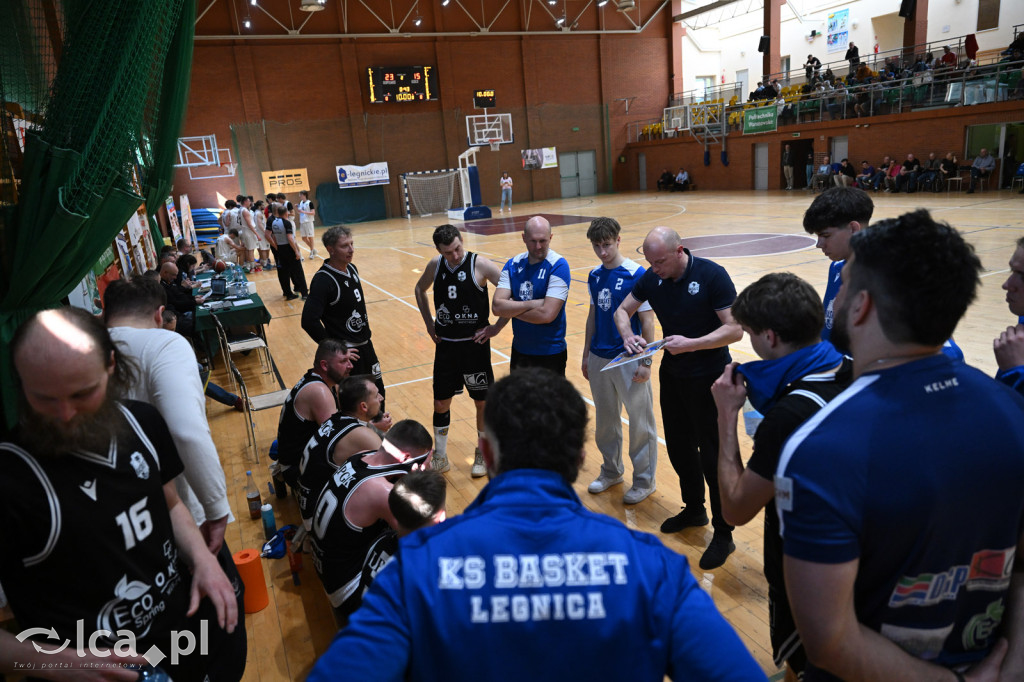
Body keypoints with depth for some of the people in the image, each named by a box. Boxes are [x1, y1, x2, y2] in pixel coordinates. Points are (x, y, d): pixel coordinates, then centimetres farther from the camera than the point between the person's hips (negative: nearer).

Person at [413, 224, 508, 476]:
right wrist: (429, 322, 10)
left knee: (483, 402, 9)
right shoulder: (435, 266, -1)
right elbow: (419, 290, 19)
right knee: (440, 403, 9)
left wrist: (497, 327, -13)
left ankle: (483, 454, 29)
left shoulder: (480, 265, -15)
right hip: (445, 345, 4)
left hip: (475, 345, -3)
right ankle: (440, 458, 26)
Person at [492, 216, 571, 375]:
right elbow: (496, 306, -10)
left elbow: (547, 314, -23)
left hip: (550, 354, -5)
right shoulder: (513, 265, 1)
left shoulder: (558, 266, -14)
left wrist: (511, 310, -10)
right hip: (519, 350, 5)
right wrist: (531, 304, -20)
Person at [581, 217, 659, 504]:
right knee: (605, 419, 17)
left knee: (640, 421, 5)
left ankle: (644, 480, 20)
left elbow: (647, 321, -10)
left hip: (628, 360, -6)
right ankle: (611, 471, 34)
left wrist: (646, 361, -12)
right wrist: (586, 355, 16)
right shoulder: (594, 276, 6)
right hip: (599, 359, 6)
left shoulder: (637, 274, -12)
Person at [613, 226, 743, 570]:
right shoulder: (651, 278, -3)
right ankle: (694, 510, 40)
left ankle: (723, 534, 15)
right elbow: (622, 310, 9)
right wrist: (628, 334, -12)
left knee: (712, 455, 0)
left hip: (709, 378, -6)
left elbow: (735, 329, -21)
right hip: (672, 375, 6)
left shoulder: (712, 276, -19)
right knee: (679, 447, 18)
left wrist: (691, 344, -28)